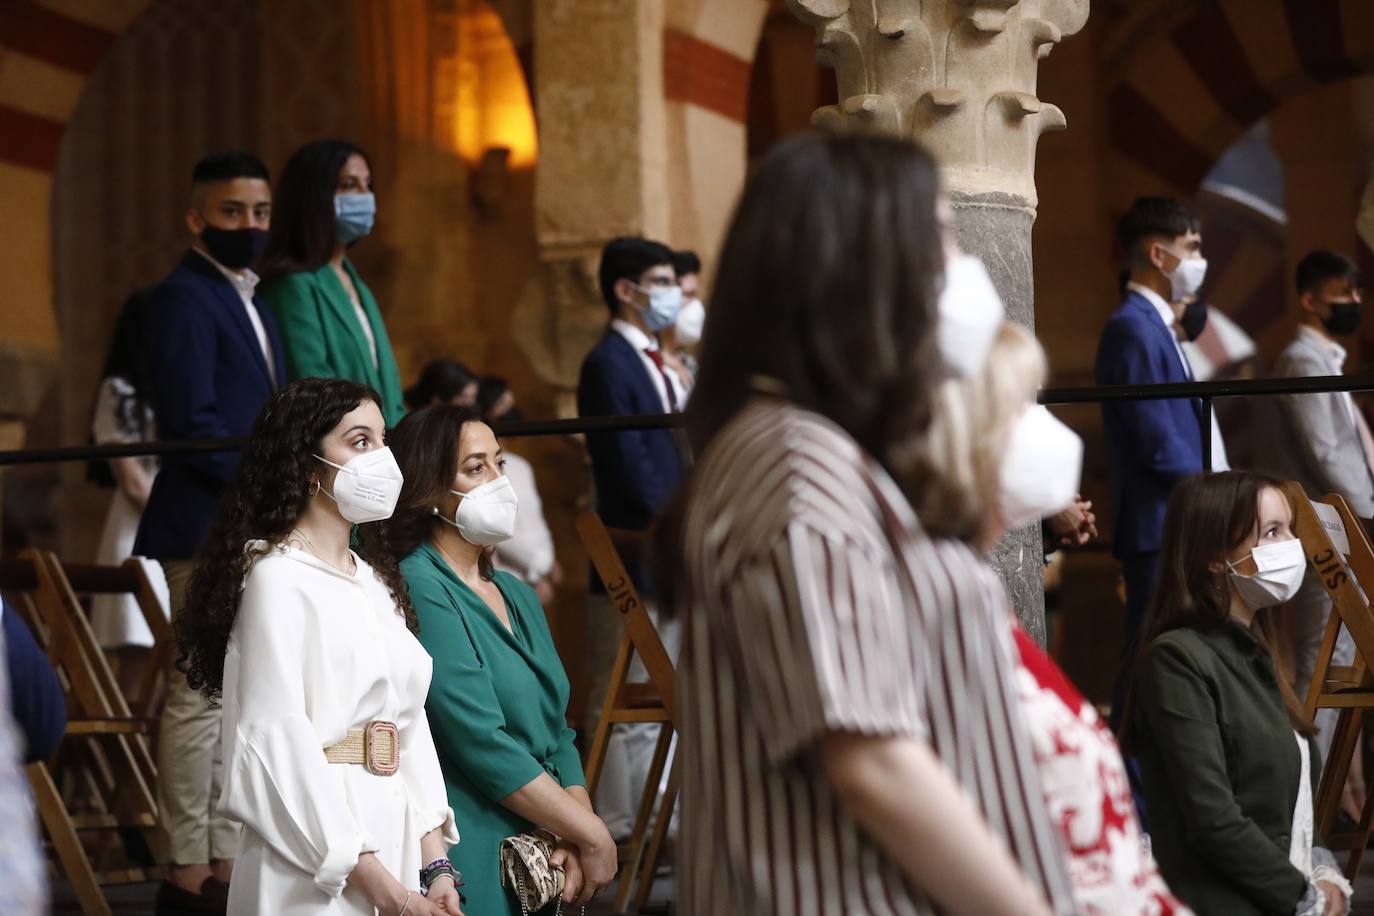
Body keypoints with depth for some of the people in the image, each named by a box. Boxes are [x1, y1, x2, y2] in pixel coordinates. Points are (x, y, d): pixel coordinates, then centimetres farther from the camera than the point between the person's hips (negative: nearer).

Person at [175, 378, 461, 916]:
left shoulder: (376, 583, 16)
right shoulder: (278, 577, -8)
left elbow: (410, 727, 11)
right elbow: (278, 742, -16)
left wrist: (436, 864, -1)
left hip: (395, 837, 7)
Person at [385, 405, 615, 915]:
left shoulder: (517, 595, 14)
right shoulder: (419, 590, -12)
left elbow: (556, 732, 11)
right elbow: (482, 744, -18)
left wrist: (576, 840, -6)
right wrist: (591, 834, -13)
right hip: (470, 870, -8)